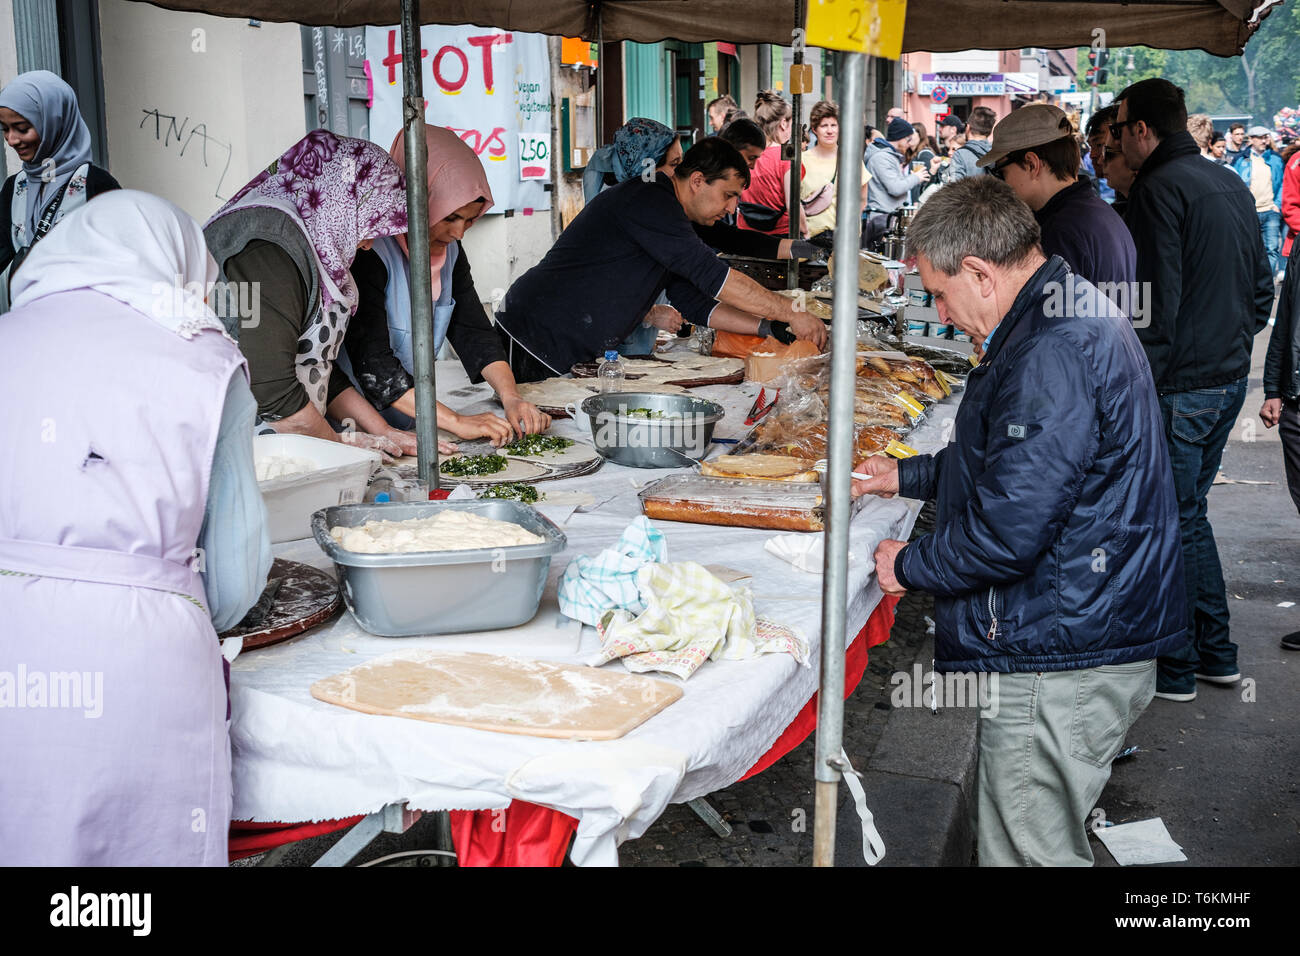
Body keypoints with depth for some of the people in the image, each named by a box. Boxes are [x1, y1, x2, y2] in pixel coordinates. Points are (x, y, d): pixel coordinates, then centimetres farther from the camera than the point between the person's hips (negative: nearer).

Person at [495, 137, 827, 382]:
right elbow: (711, 274, -25)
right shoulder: (647, 201, -18)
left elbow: (696, 304, 14)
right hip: (536, 341, -10)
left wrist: (768, 327, 3)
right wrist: (791, 313, -20)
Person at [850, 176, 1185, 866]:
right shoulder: (1075, 314, 13)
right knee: (1038, 840, 20)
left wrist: (909, 566, -8)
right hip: (1088, 638, 11)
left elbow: (1008, 533, -25)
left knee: (1028, 850, 1)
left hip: (1060, 663, -11)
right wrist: (908, 475, 24)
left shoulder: (1049, 356, -23)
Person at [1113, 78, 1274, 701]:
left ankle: (1173, 670, 11)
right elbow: (1262, 287, 18)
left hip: (1180, 386, -9)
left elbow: (1155, 304, -20)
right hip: (1231, 378, 9)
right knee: (1189, 515, 19)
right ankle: (1216, 654, 26)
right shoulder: (1231, 184, 13)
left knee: (1171, 523, 1)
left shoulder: (1160, 188, -15)